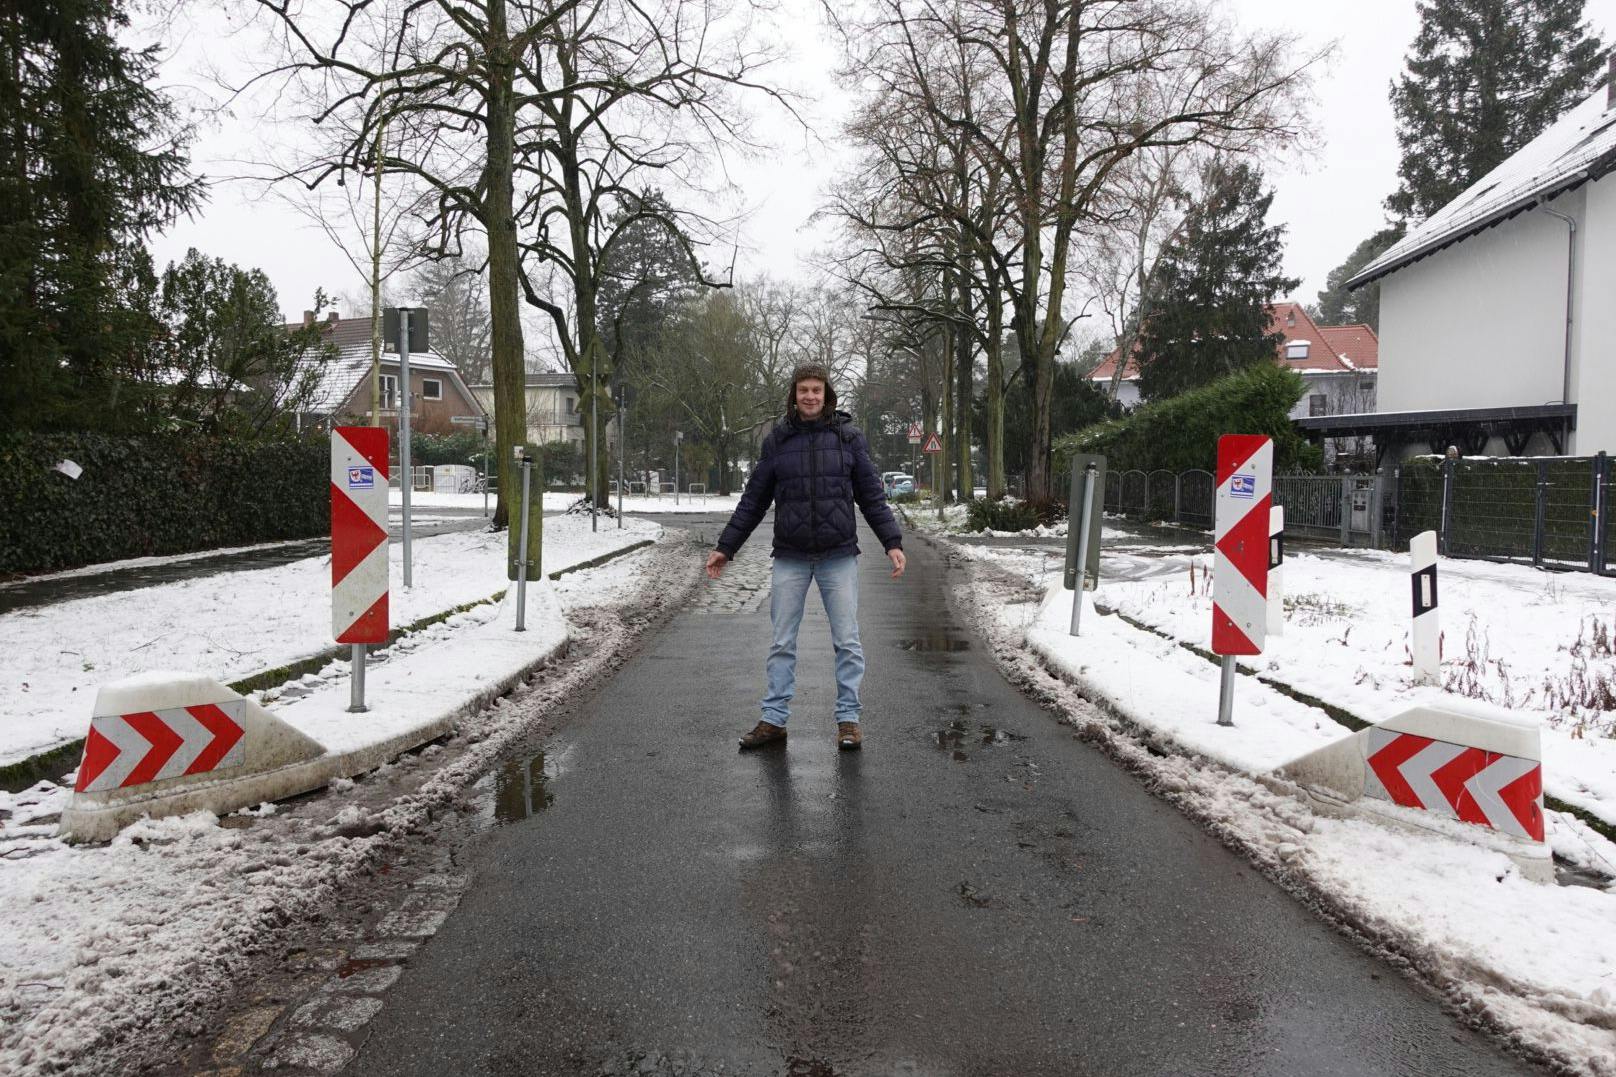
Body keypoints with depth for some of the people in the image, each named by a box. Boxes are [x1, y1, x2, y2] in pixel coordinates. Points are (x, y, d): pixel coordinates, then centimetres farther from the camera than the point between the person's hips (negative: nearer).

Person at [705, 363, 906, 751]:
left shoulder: (849, 437, 1)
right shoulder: (777, 440, 3)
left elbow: (872, 496, 3)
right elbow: (753, 500, 7)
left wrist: (892, 542, -6)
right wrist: (725, 548, 6)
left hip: (839, 556, -1)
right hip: (790, 558, 1)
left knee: (847, 641, 2)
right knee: (781, 643, 6)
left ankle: (849, 718, 13)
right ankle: (774, 720, 15)